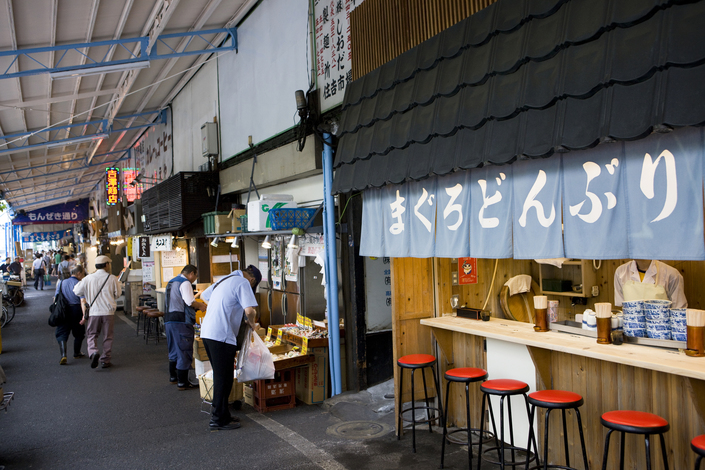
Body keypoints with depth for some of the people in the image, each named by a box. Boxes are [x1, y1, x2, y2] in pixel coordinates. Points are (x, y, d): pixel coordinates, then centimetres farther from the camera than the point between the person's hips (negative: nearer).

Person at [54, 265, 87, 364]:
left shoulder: (61, 283, 9)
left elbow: (55, 298, 10)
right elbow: (83, 300, -15)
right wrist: (84, 314, -17)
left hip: (63, 311, 3)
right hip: (76, 310, -3)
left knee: (62, 334, 3)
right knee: (79, 333, 17)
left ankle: (63, 355, -16)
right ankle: (77, 353, 30)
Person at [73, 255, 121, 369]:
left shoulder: (88, 278, -1)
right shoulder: (112, 278, -4)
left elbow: (76, 291, 5)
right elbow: (117, 294, 3)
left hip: (93, 312, 1)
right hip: (109, 312, 0)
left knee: (91, 334, 12)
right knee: (107, 336, 10)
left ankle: (93, 352, -14)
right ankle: (106, 360, 12)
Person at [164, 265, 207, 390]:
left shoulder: (171, 282, 19)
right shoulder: (185, 283, -11)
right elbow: (190, 302, -22)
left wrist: (197, 304, 23)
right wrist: (201, 306, -4)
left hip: (169, 320, 10)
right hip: (181, 322, -9)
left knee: (174, 350, 21)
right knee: (184, 351, -3)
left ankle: (173, 377, 34)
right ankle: (182, 383, 0)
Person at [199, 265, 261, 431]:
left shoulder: (224, 280, 20)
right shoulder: (243, 283, -6)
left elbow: (203, 295, 35)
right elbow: (249, 310, -17)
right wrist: (251, 323, 3)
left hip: (207, 333, 9)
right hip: (221, 336, -9)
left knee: (220, 376, 17)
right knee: (223, 379, 0)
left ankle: (220, 414, 26)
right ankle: (219, 420, 7)